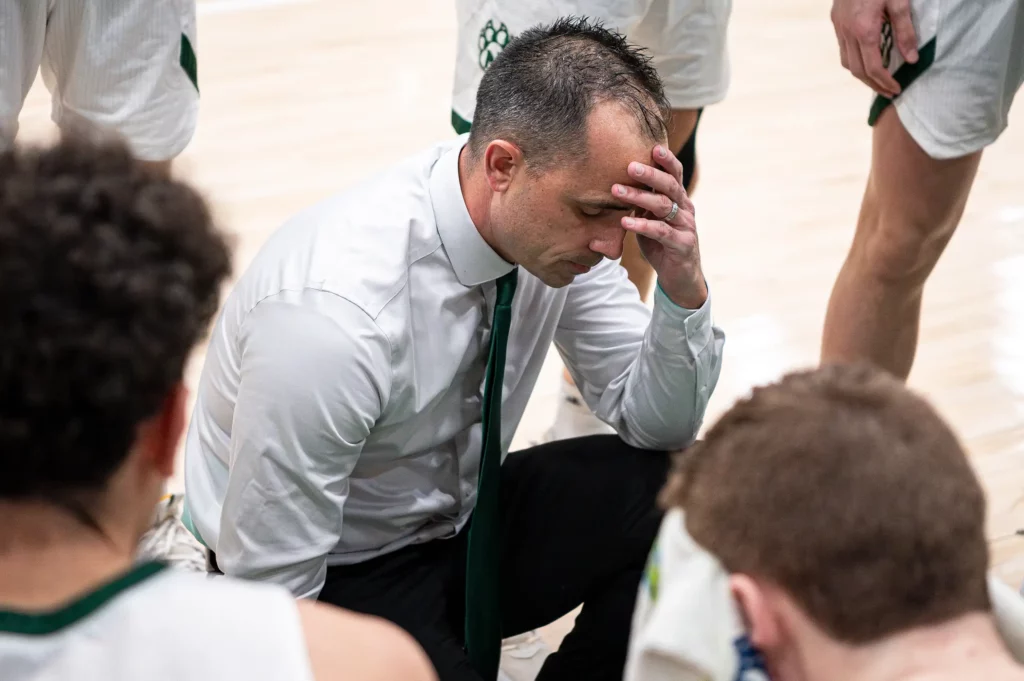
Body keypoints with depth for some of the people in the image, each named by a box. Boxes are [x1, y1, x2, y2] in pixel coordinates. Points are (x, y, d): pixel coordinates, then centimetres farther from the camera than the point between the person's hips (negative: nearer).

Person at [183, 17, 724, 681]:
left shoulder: (554, 219, -14)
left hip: (464, 520, 6)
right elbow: (269, 590, -25)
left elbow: (656, 422, -4)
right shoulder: (333, 315, -35)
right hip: (332, 582, -6)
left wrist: (683, 288, -21)